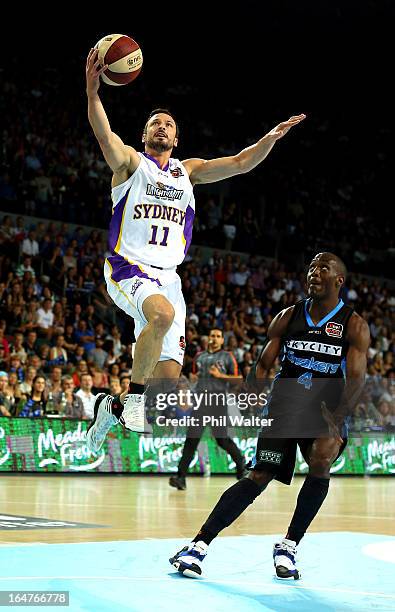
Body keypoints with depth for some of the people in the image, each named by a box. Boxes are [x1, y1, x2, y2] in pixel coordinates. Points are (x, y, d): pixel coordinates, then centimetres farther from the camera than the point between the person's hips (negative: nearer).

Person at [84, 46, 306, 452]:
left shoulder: (187, 171, 19)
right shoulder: (130, 162, 5)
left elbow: (239, 163, 10)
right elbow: (104, 135, -16)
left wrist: (271, 138, -8)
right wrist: (92, 92, -34)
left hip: (167, 276, 5)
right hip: (128, 268, -5)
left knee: (168, 376, -2)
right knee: (163, 313, -38)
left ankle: (112, 407, 26)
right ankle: (134, 396, -22)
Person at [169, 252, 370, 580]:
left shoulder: (354, 326, -6)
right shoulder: (288, 317, 3)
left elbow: (356, 380, -14)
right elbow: (263, 364, 7)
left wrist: (334, 423, -27)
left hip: (326, 414, -1)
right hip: (283, 408, 2)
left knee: (321, 462, -29)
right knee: (258, 477, -9)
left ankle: (288, 546, -12)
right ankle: (199, 545, -8)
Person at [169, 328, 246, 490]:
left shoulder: (227, 357, 6)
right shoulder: (200, 357, 18)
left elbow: (238, 378, 1)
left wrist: (220, 375, -11)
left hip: (218, 401, -3)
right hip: (200, 400, 3)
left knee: (221, 439, -2)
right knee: (192, 438, -9)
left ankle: (240, 461, 28)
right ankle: (181, 477, -15)